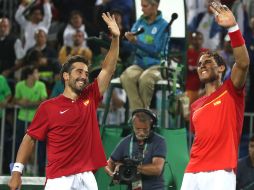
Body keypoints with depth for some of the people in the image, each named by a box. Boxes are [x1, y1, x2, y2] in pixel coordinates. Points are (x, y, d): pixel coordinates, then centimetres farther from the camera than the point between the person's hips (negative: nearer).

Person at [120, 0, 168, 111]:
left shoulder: (163, 26, -4)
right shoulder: (139, 22, 11)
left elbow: (156, 50, -13)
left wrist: (136, 41, -22)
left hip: (156, 65, -4)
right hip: (139, 64, 4)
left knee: (145, 79, -37)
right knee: (126, 77, -29)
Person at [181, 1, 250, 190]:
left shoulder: (230, 92, 6)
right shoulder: (195, 106, 24)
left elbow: (243, 63, -12)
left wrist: (233, 27, -21)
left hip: (220, 172, -6)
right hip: (193, 173, 6)